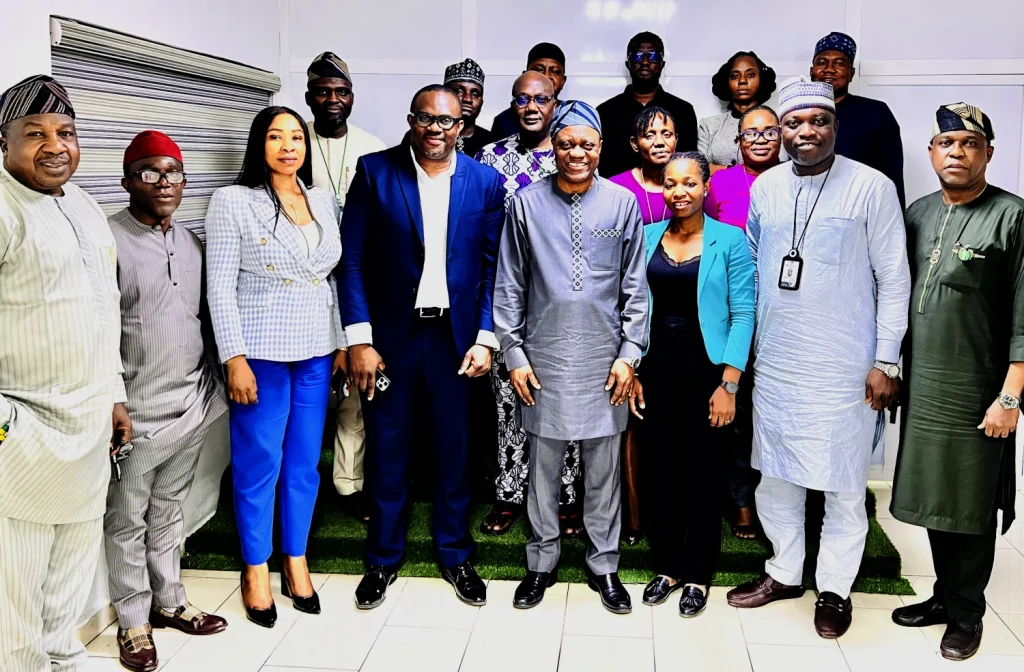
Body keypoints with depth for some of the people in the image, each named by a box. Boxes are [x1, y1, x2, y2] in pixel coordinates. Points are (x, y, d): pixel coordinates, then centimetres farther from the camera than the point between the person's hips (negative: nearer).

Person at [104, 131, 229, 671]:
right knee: (127, 521, 9)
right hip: (135, 414, -6)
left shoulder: (191, 243, 10)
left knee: (169, 511, 20)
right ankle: (133, 620, 24)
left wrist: (210, 388, 16)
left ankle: (168, 601, 35)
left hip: (190, 408, 6)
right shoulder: (108, 240, -12)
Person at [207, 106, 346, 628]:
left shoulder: (323, 200, 8)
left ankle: (296, 562, 27)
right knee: (259, 462, 5)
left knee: (304, 462, 11)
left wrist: (341, 343, 9)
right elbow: (220, 287, -9)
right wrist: (234, 359, -13)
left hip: (316, 353, 4)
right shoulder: (234, 201, -6)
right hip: (260, 354, -4)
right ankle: (256, 570, 21)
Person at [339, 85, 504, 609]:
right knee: (386, 452, 10)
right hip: (390, 335, -1)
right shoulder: (374, 171, -3)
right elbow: (352, 261, -4)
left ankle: (455, 555, 30)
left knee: (454, 452, 11)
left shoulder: (486, 182, 1)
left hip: (455, 336, 1)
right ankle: (383, 560, 28)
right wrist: (359, 340, -9)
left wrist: (485, 339, -5)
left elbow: (492, 267, 3)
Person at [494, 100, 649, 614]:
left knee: (603, 469, 9)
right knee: (544, 467, 10)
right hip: (545, 356, 0)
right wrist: (514, 353, -1)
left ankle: (603, 564, 25)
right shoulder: (526, 204, 1)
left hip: (604, 359, 0)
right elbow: (509, 287, 4)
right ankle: (542, 562, 26)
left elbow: (635, 287, 4)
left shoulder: (622, 203, 2)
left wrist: (629, 354, -1)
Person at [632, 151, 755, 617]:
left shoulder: (730, 241, -4)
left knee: (705, 470, 6)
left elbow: (743, 315, -7)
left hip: (706, 366, -3)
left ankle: (699, 574, 22)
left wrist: (729, 384, -12)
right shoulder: (647, 237, 5)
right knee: (658, 467, 7)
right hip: (657, 364, 3)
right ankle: (667, 565, 25)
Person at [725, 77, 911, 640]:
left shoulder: (872, 187, -8)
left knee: (844, 485, 6)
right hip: (775, 363, 5)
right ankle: (784, 572, 32)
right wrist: (746, 348, 13)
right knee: (775, 474, 14)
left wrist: (885, 361, -9)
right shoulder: (764, 187, 6)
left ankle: (835, 588, 24)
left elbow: (894, 280, -6)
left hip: (844, 367, -4)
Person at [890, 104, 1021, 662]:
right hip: (920, 387, 5)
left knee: (971, 510, 6)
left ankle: (965, 613, 23)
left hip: (975, 395, -5)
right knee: (933, 499, 15)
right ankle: (944, 595, 32)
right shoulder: (918, 213, 10)